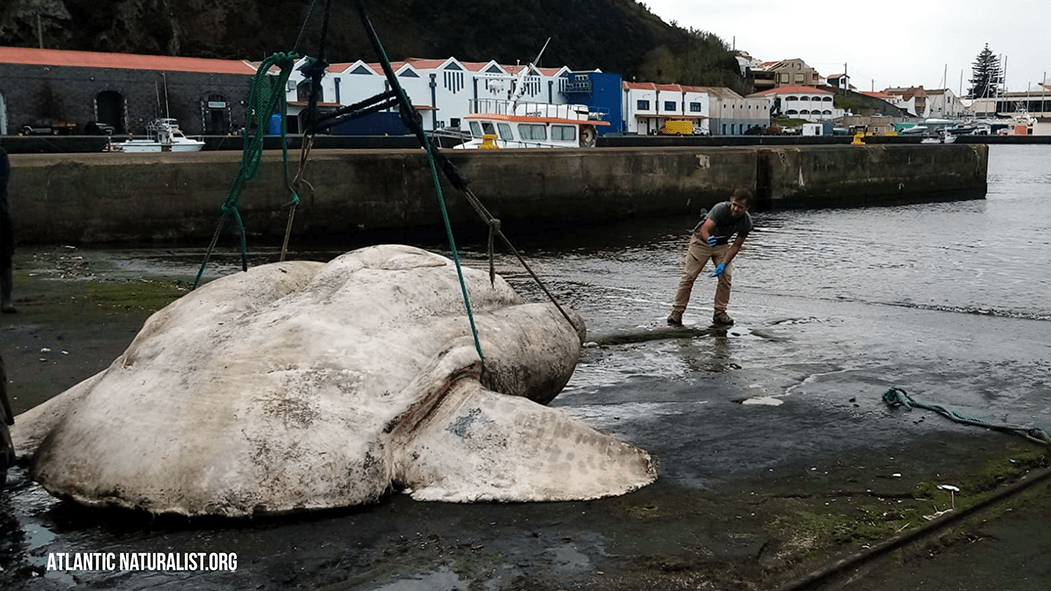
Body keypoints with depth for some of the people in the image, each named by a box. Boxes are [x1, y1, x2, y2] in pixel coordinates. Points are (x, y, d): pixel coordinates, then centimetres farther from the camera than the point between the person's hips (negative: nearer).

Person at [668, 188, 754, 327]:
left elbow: (736, 246, -11)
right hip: (701, 241, -4)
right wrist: (708, 239, -60)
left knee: (726, 276, -12)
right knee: (689, 276, -9)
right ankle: (677, 312, -4)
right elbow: (704, 230, -37)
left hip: (722, 245, 4)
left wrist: (723, 264, -23)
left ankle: (720, 313, -1)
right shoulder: (721, 209, -30)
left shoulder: (747, 223, -17)